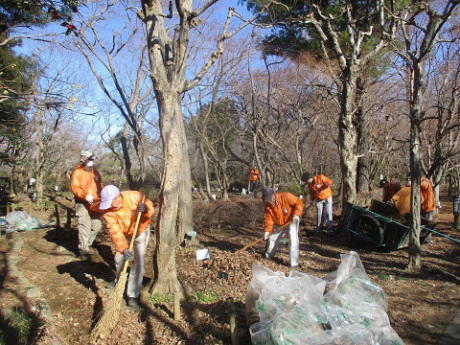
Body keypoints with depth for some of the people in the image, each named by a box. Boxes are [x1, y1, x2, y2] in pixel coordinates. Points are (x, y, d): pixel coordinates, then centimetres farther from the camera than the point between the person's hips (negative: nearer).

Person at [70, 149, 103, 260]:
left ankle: (88, 244, 32)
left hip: (94, 204, 6)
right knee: (85, 227, -8)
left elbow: (99, 185, 23)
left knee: (97, 225, 10)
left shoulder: (94, 171, 14)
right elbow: (75, 187, -16)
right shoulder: (77, 172, -6)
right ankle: (83, 250, 7)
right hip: (82, 204, -6)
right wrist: (85, 195, -30)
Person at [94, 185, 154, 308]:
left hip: (141, 231, -2)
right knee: (119, 258, 15)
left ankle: (132, 295, -1)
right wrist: (123, 248, -41)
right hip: (124, 234, 3)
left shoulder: (135, 197, -31)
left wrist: (145, 210, -41)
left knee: (138, 262, -11)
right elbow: (115, 231, -30)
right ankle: (120, 278, 50)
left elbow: (151, 208, -17)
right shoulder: (107, 211, -26)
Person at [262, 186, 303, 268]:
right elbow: (268, 217, -12)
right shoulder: (267, 204, -15)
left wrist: (296, 214, -36)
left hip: (291, 221, -5)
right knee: (272, 237, 14)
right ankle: (269, 255, 41)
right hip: (278, 223, 5)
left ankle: (294, 263, -15)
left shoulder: (286, 197, -31)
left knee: (293, 238, -21)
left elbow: (299, 203, -24)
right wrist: (267, 230, -21)